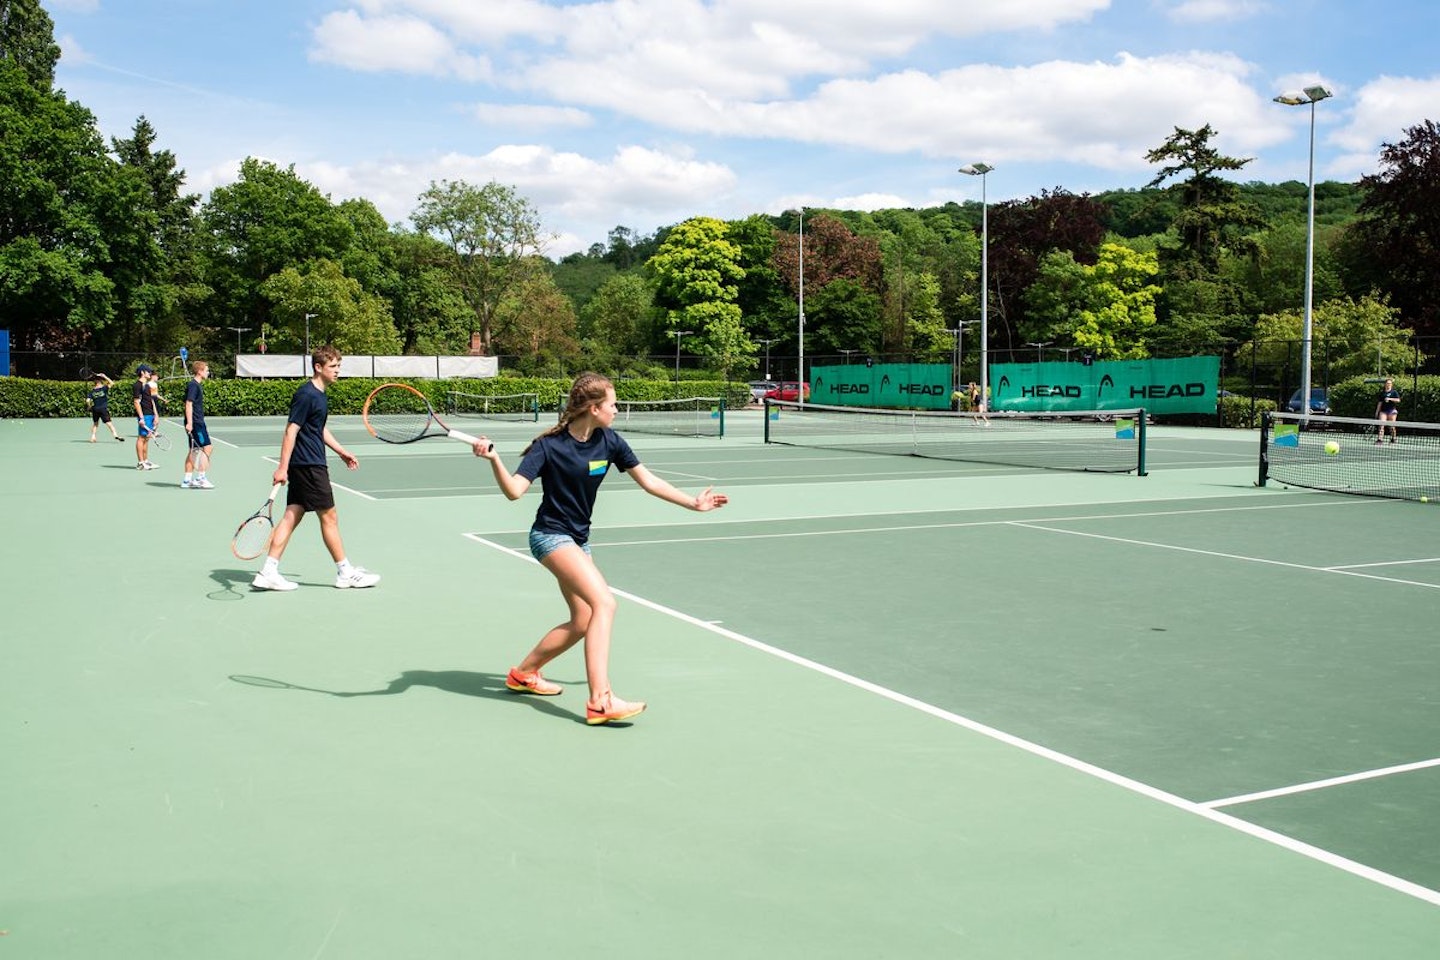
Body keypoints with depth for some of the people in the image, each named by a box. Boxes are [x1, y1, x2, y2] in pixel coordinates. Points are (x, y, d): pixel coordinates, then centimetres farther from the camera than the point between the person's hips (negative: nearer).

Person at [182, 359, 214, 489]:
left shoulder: (198, 385, 17)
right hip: (195, 423, -10)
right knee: (206, 448, -9)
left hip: (198, 422, 10)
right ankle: (201, 478, -7)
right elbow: (188, 404, -19)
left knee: (193, 450, 9)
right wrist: (189, 422, -24)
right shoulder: (193, 385, -13)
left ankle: (187, 480, 11)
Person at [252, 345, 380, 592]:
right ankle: (346, 573, 8)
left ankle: (268, 572, 5)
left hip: (302, 468, 10)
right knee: (329, 517, -1)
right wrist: (282, 467, -22)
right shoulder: (306, 394, -15)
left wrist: (341, 451, 28)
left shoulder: (319, 394, 15)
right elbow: (291, 431, -19)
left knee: (292, 515, 6)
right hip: (309, 466, -10)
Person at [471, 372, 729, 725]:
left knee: (581, 623, 10)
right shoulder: (549, 446, -17)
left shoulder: (609, 442, -2)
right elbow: (514, 490, -23)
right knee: (604, 603, -25)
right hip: (550, 535, -8)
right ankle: (600, 701, -29)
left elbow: (648, 481, 7)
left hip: (578, 539, 8)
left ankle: (523, 673, 32)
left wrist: (694, 503, 7)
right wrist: (493, 458, -39)